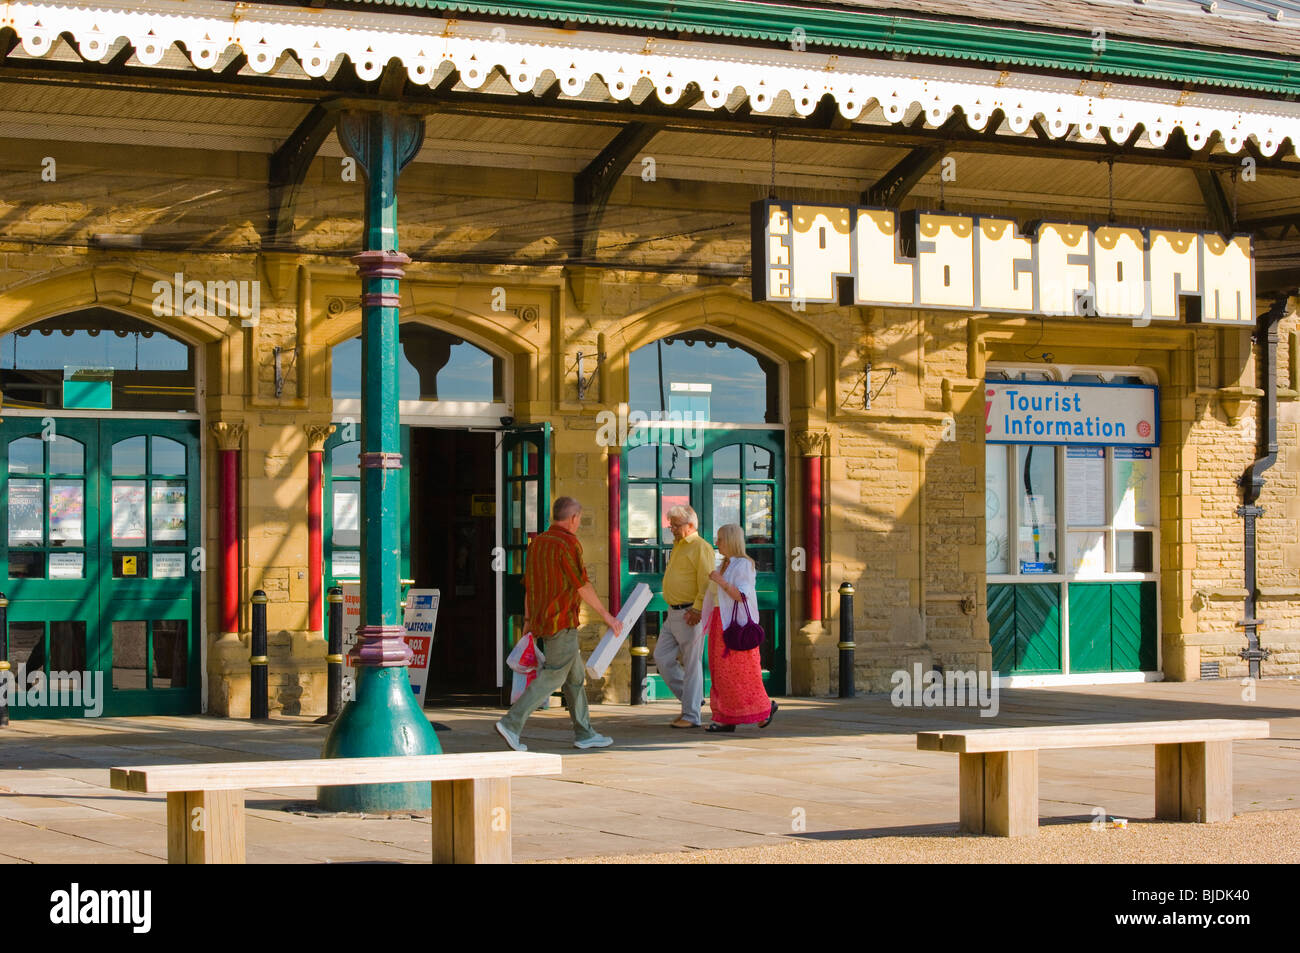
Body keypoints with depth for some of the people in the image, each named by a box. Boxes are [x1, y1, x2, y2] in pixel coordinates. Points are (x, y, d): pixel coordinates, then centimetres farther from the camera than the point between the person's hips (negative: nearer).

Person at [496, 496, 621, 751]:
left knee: (576, 675, 14)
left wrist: (528, 620, 22)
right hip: (562, 621, -9)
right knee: (553, 675, -7)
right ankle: (512, 724, -14)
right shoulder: (568, 543, -13)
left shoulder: (537, 542, 12)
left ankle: (584, 734, 17)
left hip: (541, 621, 9)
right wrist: (606, 615, -4)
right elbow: (582, 585, -12)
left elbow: (529, 584, 16)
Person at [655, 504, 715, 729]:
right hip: (673, 613, 9)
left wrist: (698, 610, -22)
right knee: (662, 657, 6)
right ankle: (688, 698, 18)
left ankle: (691, 715, 1)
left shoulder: (701, 547, -11)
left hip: (691, 614, -9)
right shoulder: (678, 546, 18)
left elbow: (707, 582, -17)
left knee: (692, 664, -4)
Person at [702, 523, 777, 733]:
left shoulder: (743, 565, -11)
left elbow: (742, 596, -20)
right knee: (721, 673, 4)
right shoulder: (726, 564, 16)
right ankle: (727, 720, 4)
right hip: (721, 623, 9)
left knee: (739, 673, -6)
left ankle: (765, 707, 9)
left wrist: (720, 581, -21)